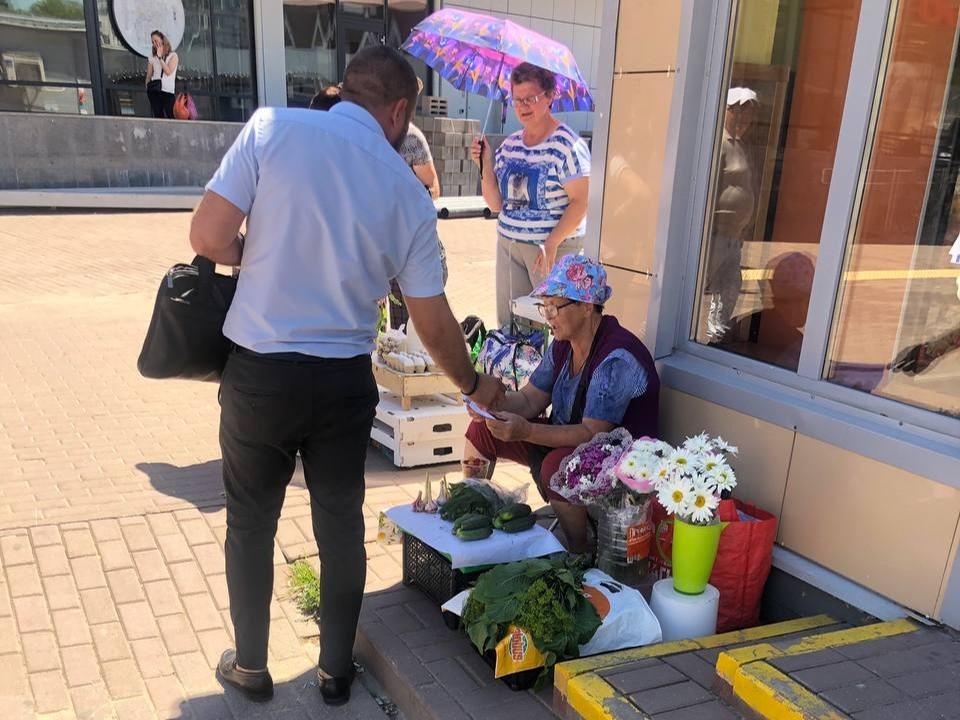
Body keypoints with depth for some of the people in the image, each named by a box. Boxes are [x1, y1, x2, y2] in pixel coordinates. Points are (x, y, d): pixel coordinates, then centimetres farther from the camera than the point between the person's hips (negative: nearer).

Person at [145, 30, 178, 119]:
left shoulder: (173, 55, 8)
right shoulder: (152, 58, 17)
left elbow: (168, 72, -6)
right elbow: (148, 75, 15)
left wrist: (160, 57, -4)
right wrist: (147, 85, -2)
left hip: (168, 91, -3)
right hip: (154, 91, 3)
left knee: (171, 117, -14)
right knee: (158, 117, -4)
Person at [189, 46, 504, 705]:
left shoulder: (273, 126, -7)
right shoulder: (409, 192, 0)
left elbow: (209, 238, -12)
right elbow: (435, 326, 4)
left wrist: (264, 256, 10)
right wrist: (474, 386, 21)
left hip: (260, 373, -1)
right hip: (345, 380, 1)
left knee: (251, 523, 18)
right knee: (342, 525, 18)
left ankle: (250, 666, 35)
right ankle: (336, 670, 34)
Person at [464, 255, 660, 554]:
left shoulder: (617, 358, -28)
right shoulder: (563, 343, 0)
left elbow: (593, 434, -32)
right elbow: (530, 399, 2)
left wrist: (527, 432, -41)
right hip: (564, 441, 9)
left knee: (557, 464, -39)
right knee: (482, 429, 4)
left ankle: (580, 557, -15)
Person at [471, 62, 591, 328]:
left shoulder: (567, 144, -11)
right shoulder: (510, 144, 8)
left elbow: (581, 201, -15)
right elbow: (496, 204, 8)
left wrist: (551, 244, -22)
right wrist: (486, 164, -6)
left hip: (555, 247, -6)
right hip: (508, 244, 6)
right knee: (507, 323, 9)